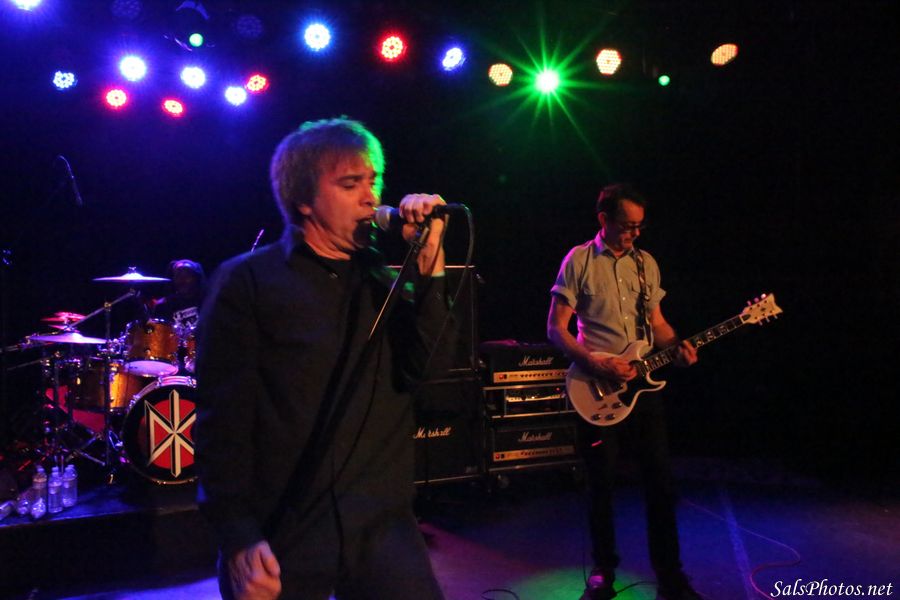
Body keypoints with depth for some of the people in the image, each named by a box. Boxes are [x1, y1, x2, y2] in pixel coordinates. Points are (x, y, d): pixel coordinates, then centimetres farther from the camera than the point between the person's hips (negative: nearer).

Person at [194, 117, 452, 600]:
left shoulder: (382, 280, 8)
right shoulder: (249, 282, -3)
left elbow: (433, 369, -6)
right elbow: (223, 419, -8)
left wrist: (430, 261, -12)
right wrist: (239, 538, -14)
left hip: (383, 524, 3)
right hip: (280, 537, -3)